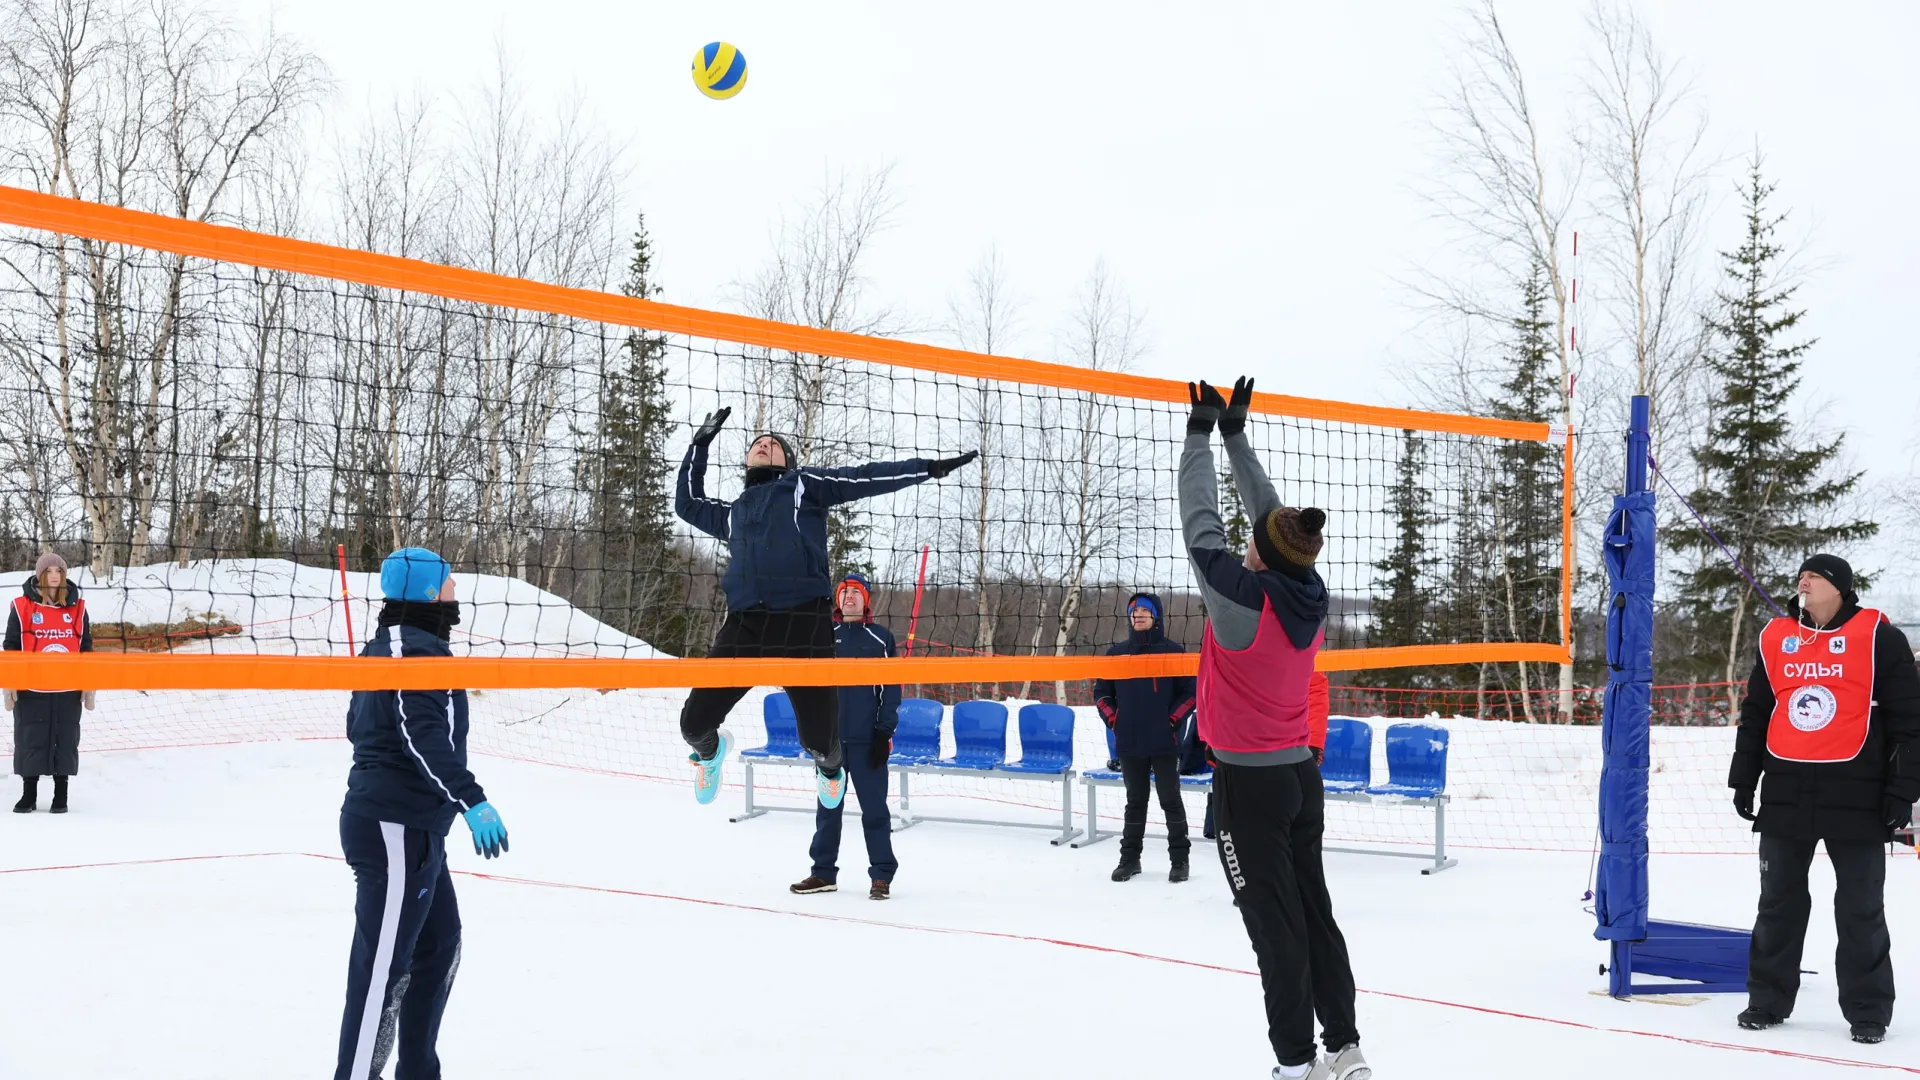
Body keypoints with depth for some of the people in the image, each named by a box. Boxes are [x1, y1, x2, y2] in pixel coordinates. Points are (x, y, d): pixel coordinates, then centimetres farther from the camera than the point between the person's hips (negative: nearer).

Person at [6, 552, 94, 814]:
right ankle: (29, 795, 15)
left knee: (66, 741, 6)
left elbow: (86, 648, 10)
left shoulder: (77, 608, 4)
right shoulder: (22, 607, -1)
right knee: (30, 741, 5)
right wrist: (9, 685, -1)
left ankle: (61, 796, 15)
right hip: (31, 689, -1)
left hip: (69, 690, 1)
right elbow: (11, 648, 2)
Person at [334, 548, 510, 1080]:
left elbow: (358, 725, 26)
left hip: (411, 830, 11)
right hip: (396, 832, -11)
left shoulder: (388, 646, 15)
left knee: (440, 945, 19)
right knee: (384, 965, -9)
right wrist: (471, 800, -33)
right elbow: (424, 737, -28)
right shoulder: (417, 650, -16)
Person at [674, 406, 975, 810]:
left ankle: (828, 765, 37)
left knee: (819, 737, -3)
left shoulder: (804, 484, 18)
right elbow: (687, 503, 41)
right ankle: (709, 750, 35)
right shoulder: (735, 512, 30)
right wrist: (701, 444, 37)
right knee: (695, 722, -4)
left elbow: (864, 478, 12)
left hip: (804, 621, -3)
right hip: (745, 624, 3)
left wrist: (929, 468, 6)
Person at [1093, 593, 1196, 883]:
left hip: (1164, 742, -3)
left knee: (1170, 799, 3)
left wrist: (1173, 720, -9)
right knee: (1135, 800, 12)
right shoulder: (1117, 652, 7)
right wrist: (1113, 720, 2)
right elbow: (1101, 692, 13)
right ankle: (1129, 857, 19)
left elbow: (1190, 692, -2)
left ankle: (1179, 859, 10)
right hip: (1129, 742, 3)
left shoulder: (1173, 651, -3)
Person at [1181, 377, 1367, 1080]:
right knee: (1314, 910, 12)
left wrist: (1200, 432, 0)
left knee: (1275, 922, -2)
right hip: (1301, 776, 7)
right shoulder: (1310, 594, -2)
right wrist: (1235, 433, 15)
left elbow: (1200, 521, -10)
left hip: (1249, 783, -7)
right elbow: (1268, 509, 9)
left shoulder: (1244, 597, -19)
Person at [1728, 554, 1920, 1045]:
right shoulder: (1777, 639, 10)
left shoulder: (1878, 638, -2)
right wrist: (1744, 778, 12)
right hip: (1785, 793, 4)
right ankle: (1768, 1000, 19)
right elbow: (1755, 714, 16)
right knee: (1778, 904, 10)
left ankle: (1868, 1010, 14)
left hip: (1855, 795, -4)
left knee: (1860, 910, 4)